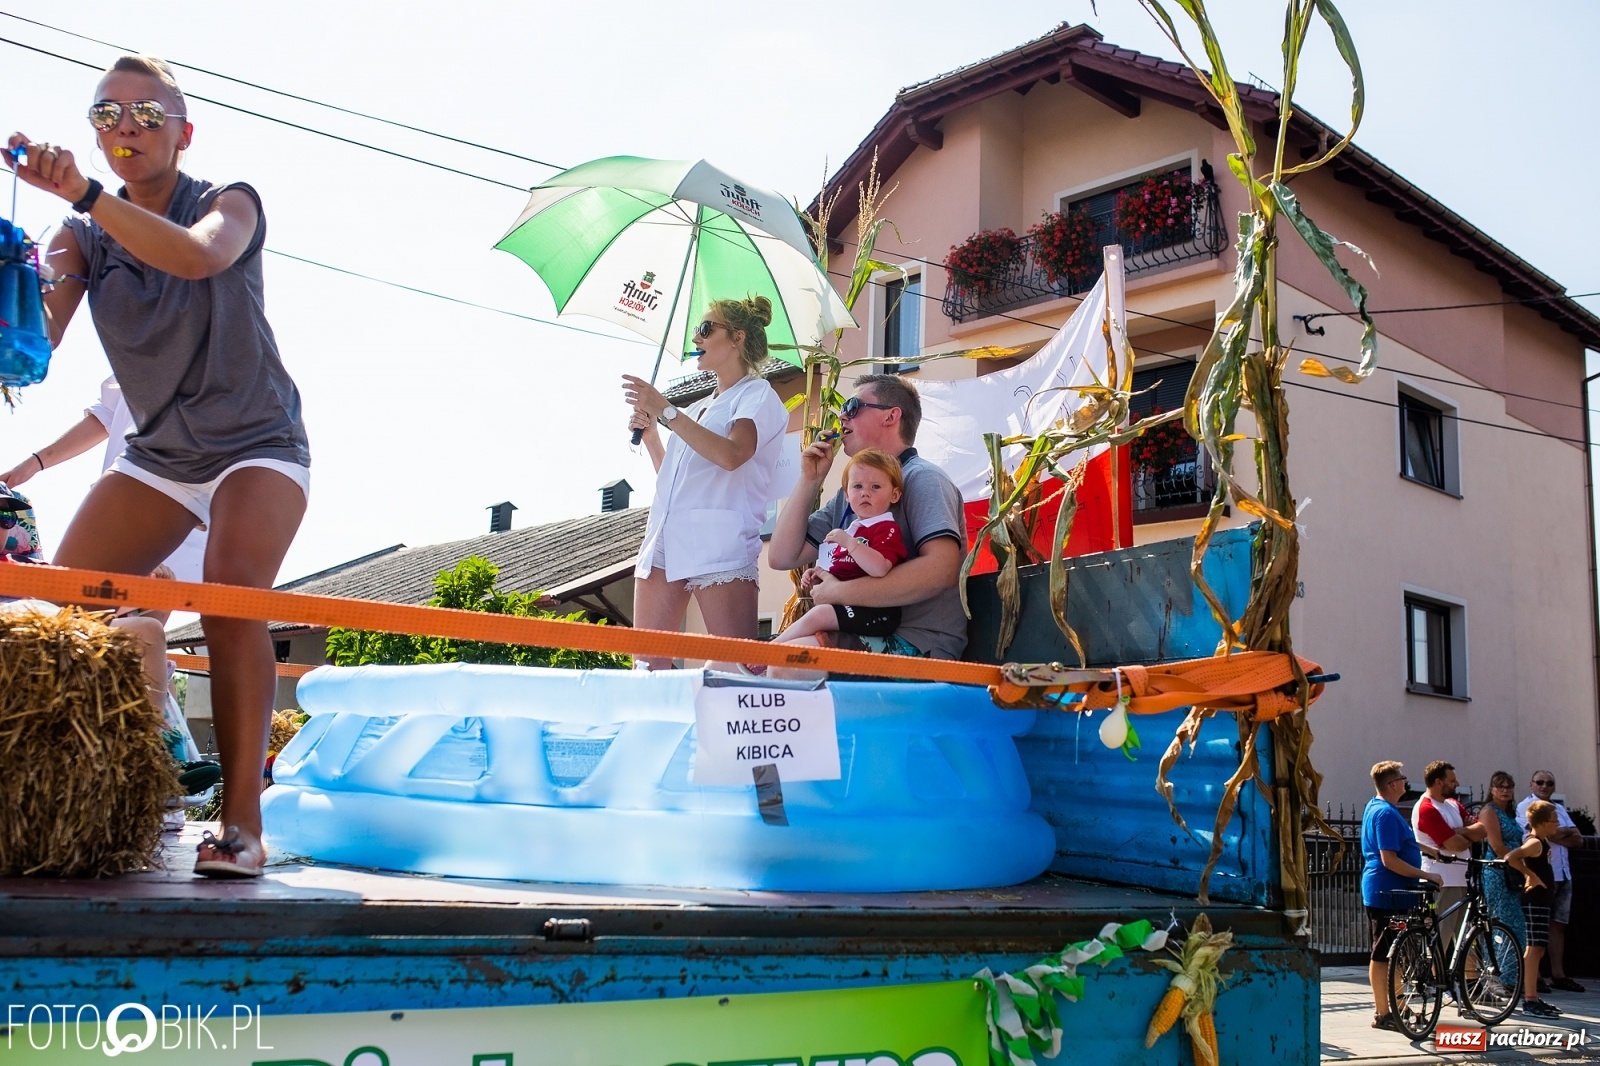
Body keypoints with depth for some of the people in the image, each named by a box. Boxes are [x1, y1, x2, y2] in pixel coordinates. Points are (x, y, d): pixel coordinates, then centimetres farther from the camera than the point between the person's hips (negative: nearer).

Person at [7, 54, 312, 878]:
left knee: (230, 605, -26)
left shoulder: (229, 204, -8)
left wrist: (84, 193, -44)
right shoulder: (83, 239, 3)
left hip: (257, 445, -5)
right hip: (157, 455, 5)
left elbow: (197, 256, -33)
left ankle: (242, 823, -28)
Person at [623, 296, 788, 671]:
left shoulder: (758, 395, 4)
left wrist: (665, 411, -15)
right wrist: (649, 433, 17)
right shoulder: (697, 408, 27)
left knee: (736, 666, -14)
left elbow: (731, 454, -17)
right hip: (664, 539, 8)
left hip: (718, 544, -8)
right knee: (648, 663, 1)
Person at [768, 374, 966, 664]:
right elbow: (782, 557, 19)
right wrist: (809, 480, 10)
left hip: (914, 645, -8)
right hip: (854, 638, 8)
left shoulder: (922, 479, -5)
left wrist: (836, 592, -18)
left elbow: (941, 569, -23)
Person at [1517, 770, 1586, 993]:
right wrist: (1567, 832, -2)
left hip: (1562, 874, 7)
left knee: (1558, 924, 8)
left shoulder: (1560, 809, 19)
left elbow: (1578, 840, 8)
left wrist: (1557, 835, -9)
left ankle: (1558, 974, 11)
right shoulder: (1526, 806, -3)